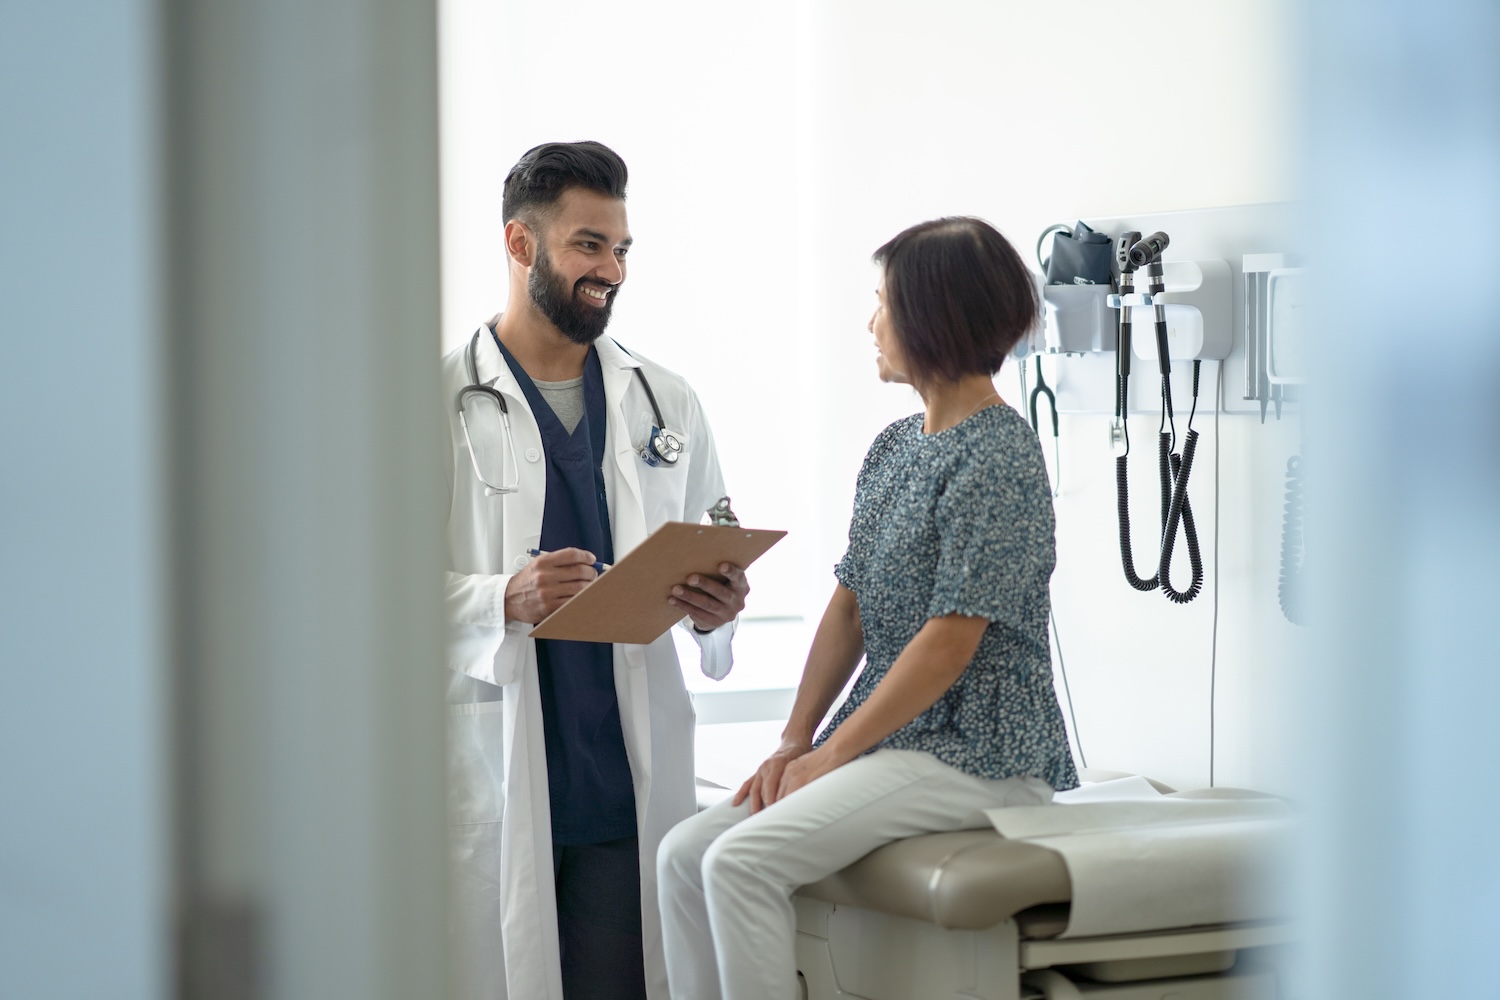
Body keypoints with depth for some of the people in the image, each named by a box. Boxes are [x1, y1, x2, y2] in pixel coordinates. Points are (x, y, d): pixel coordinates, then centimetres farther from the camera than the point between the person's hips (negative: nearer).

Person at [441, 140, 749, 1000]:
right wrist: (505, 600, -22)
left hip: (633, 782, 3)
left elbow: (716, 569, 19)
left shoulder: (667, 405, 16)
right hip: (492, 773, -3)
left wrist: (716, 608, -5)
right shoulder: (441, 404, 0)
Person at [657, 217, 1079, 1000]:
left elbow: (949, 644, -18)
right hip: (889, 740, 9)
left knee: (743, 862, -23)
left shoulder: (996, 459, -15)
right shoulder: (895, 448, 14)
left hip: (976, 752, -9)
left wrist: (828, 757, -13)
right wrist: (793, 745, 3)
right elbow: (848, 611, 14)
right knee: (685, 855, -5)